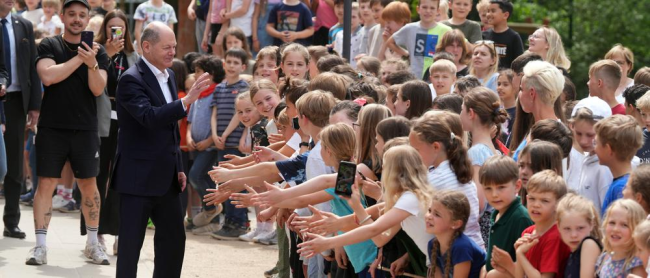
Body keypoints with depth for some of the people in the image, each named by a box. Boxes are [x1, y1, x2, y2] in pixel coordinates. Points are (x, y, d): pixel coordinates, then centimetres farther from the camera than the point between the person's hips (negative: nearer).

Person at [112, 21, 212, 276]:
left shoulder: (168, 75, 11)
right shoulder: (132, 80, -15)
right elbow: (150, 117, -30)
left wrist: (178, 168, 16)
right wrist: (187, 100, -38)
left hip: (166, 176, 8)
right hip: (139, 177, -8)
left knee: (174, 239, 10)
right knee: (131, 243, -2)